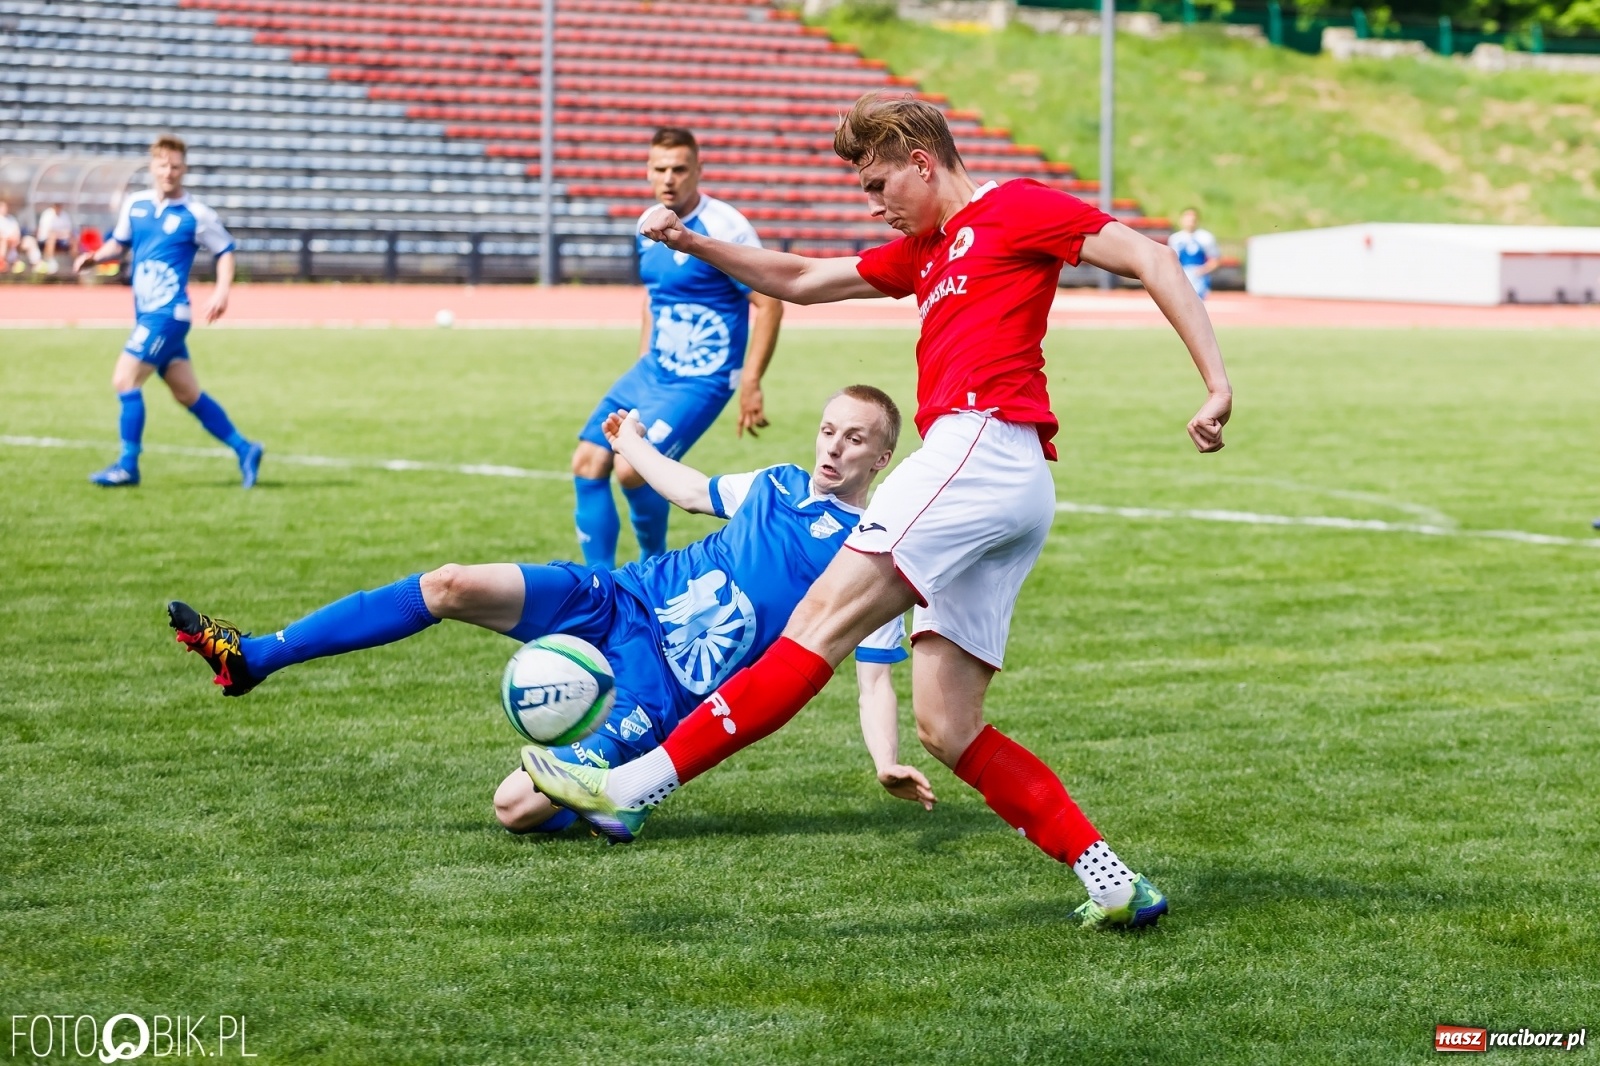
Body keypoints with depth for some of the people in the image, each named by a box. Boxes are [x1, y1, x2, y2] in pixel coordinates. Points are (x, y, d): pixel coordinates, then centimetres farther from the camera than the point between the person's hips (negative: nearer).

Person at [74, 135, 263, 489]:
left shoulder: (196, 215, -6)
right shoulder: (134, 205, 9)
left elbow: (225, 251, 3)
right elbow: (119, 243, 21)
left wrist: (222, 291, -12)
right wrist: (96, 256, 1)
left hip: (167, 313, -7)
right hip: (147, 314, 7)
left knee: (125, 380, -13)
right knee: (188, 394, 11)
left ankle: (128, 466, -4)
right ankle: (244, 450, 20)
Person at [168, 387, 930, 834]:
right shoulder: (778, 485, 11)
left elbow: (874, 677, -9)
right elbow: (690, 491, 30)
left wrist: (887, 763, -27)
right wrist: (633, 444, 45)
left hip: (666, 691, -6)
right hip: (622, 601, 6)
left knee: (516, 807, -22)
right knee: (453, 585, -15)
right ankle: (253, 658, -10)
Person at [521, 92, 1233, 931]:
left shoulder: (1016, 209, 5)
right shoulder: (923, 253, 31)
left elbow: (1149, 258, -2)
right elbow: (801, 281, 38)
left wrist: (1216, 383, -11)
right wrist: (691, 245, 27)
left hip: (985, 444, -10)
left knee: (827, 614, -16)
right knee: (945, 728, 1)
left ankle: (642, 781, -21)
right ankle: (1112, 882, -2)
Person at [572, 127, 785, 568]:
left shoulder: (724, 229, -17)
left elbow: (769, 304, -16)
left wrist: (750, 384, -20)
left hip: (700, 380, -8)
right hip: (651, 371, 8)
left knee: (632, 469, -18)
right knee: (588, 462, -1)